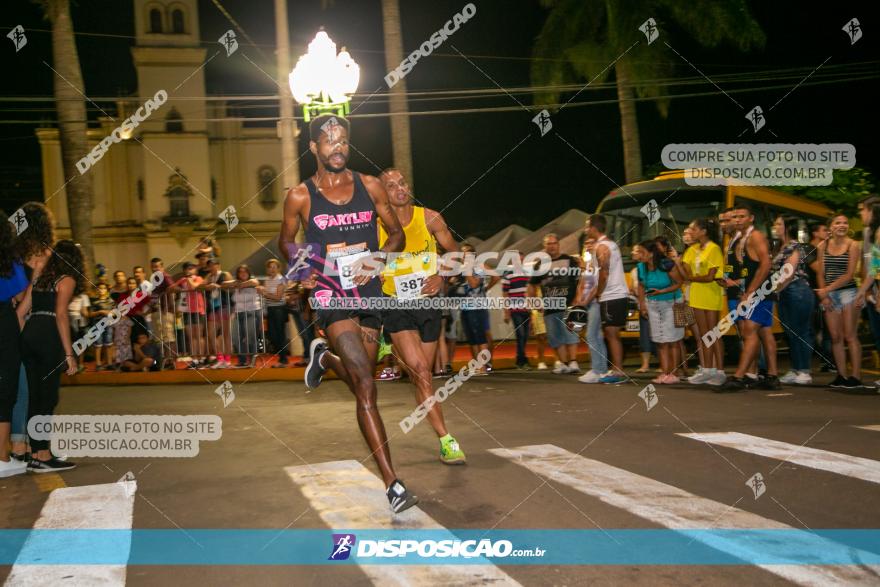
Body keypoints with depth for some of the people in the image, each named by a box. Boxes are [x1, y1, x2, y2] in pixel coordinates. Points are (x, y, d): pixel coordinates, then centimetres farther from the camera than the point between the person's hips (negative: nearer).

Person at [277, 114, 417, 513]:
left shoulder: (369, 186, 3)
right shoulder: (300, 197, -3)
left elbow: (397, 235, 10)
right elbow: (286, 241, 12)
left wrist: (377, 257, -10)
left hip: (369, 295, 4)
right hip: (330, 298, -4)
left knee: (359, 383, 17)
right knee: (366, 388, -16)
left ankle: (324, 357, 52)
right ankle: (392, 483, -13)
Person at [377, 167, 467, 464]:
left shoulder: (430, 218, -3)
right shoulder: (376, 227, -9)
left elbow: (454, 252, 7)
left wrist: (441, 275, -10)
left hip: (427, 304, 4)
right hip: (396, 306, -4)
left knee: (421, 376, 13)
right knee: (421, 373, -15)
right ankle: (446, 441, -11)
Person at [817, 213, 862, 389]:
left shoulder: (852, 245, -4)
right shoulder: (823, 246, 8)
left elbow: (850, 274, -10)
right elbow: (821, 273, 8)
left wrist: (827, 289, -15)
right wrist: (823, 294, -4)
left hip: (848, 292, -4)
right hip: (829, 295, 4)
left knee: (850, 336, -6)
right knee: (835, 337, 4)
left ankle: (855, 377, -3)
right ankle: (841, 375, 10)